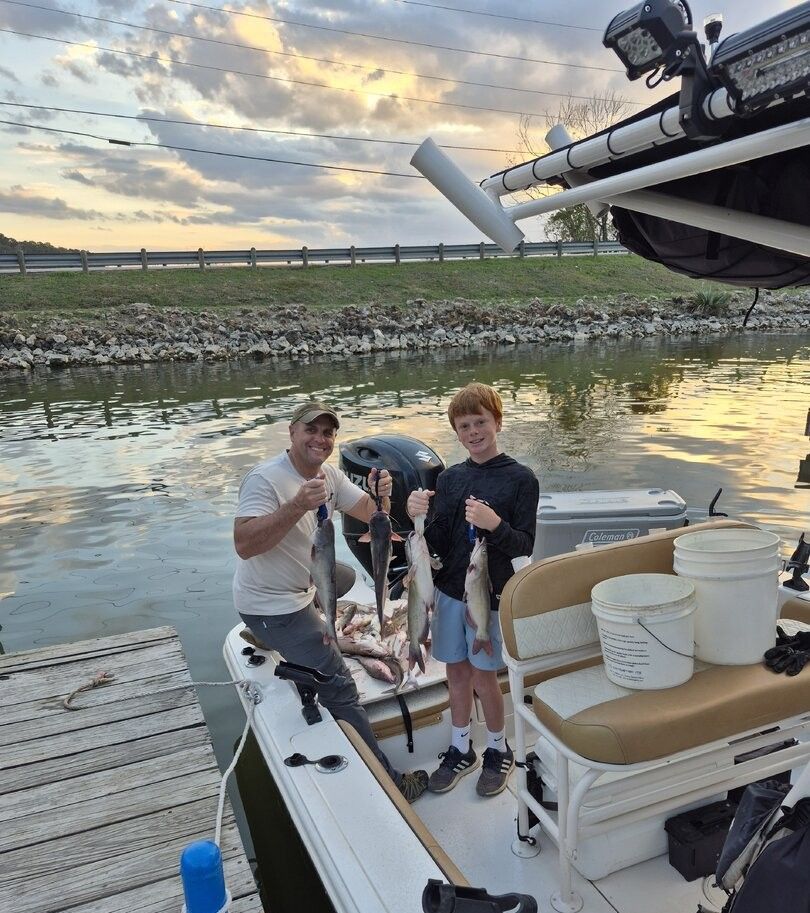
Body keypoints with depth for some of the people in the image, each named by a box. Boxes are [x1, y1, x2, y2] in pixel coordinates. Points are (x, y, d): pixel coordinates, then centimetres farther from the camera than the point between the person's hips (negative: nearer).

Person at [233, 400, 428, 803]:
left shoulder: (330, 475, 0)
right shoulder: (266, 479, -24)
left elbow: (369, 513, 1)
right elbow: (244, 545, -33)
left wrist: (380, 494, -21)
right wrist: (298, 506, -41)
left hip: (300, 591, 9)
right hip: (272, 606, -9)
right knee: (339, 686, -7)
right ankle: (386, 782, 3)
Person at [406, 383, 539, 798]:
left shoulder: (520, 478, -10)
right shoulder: (449, 478, 2)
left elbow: (524, 545, -12)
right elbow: (437, 545, 0)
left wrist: (494, 525, -31)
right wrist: (421, 517, -20)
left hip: (491, 594, -4)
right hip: (449, 591, 4)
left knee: (483, 677, 8)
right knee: (457, 672, 15)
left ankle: (498, 751, 32)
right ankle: (460, 749, 34)